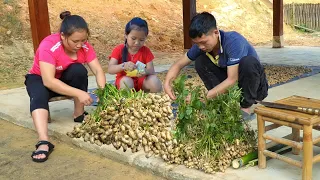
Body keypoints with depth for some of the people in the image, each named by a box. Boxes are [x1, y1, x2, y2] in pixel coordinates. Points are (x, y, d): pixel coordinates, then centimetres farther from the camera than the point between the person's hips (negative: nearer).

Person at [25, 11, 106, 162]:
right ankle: (44, 142, -46)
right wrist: (78, 93, -46)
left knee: (79, 70, -29)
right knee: (39, 96, -37)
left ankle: (79, 115, -16)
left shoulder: (84, 46, -19)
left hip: (66, 78, 4)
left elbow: (98, 70, -23)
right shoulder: (49, 46, -33)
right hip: (40, 78, -3)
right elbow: (49, 81, -40)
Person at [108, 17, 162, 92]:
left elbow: (152, 71, -7)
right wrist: (123, 66, -39)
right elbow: (110, 69, -17)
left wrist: (146, 71, -33)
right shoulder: (119, 50, -7)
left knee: (154, 81, -29)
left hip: (141, 81, 2)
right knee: (126, 82, -38)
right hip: (125, 79, -2)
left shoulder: (146, 51, 0)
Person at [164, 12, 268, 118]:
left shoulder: (233, 41, -30)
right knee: (200, 62, -13)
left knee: (248, 62, -35)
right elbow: (178, 65, -2)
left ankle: (245, 108, -14)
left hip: (255, 87, -5)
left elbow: (232, 80, -33)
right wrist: (167, 83, -22)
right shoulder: (201, 44, -11)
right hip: (230, 86, 5)